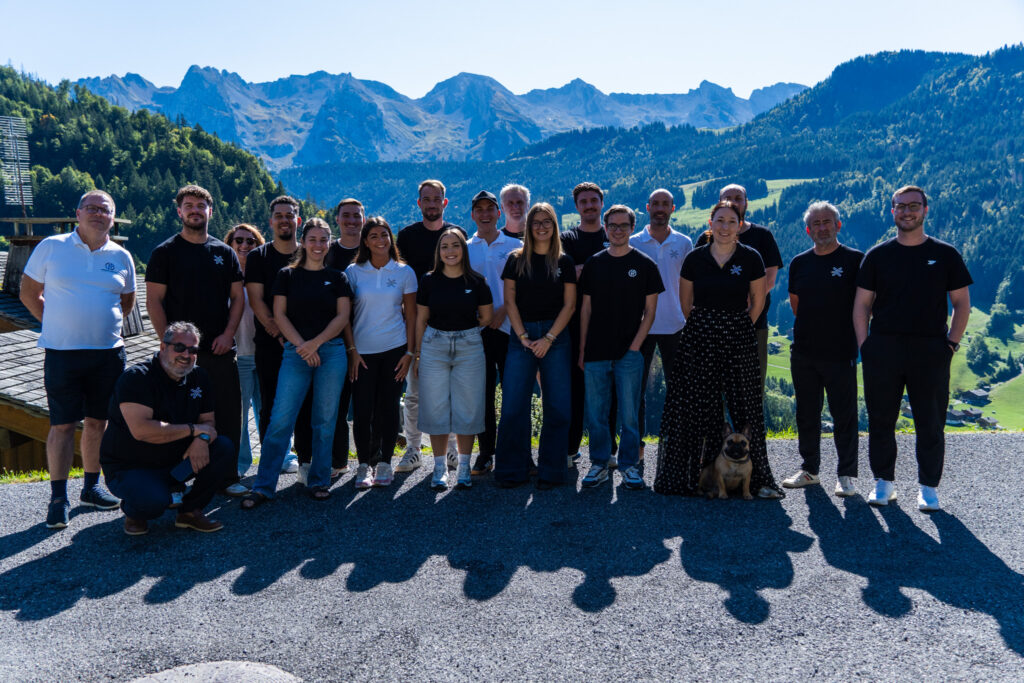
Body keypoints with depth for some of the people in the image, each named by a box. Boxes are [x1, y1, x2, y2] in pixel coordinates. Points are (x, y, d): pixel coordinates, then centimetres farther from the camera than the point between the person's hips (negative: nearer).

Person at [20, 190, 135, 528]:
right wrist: (59, 325, 2)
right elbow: (29, 293, 7)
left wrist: (105, 325, 8)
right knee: (62, 424, -1)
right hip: (61, 352, -3)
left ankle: (91, 487, 25)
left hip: (108, 352, 3)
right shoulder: (51, 247, 1)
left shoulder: (121, 257, 7)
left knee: (97, 421, 11)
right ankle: (58, 497, 8)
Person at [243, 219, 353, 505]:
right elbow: (279, 314, 3)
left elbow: (343, 316, 3)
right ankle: (263, 486, 1)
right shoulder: (287, 275, 9)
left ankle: (319, 481, 17)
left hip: (332, 351, 1)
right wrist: (301, 346, -9)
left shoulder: (337, 278, 11)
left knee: (325, 420, 4)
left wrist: (315, 343, -9)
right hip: (295, 352, -1)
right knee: (281, 418, -6)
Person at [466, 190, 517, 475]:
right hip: (476, 330, 2)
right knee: (482, 391, 4)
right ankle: (485, 452, 14)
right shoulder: (464, 249, 13)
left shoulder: (515, 246, 8)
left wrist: (502, 310, -12)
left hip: (508, 326, -1)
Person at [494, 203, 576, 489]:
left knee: (557, 406, 0)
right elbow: (510, 301, 3)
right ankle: (512, 470, 9)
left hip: (556, 336, 0)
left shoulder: (564, 262, 7)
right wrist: (523, 337, -7)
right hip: (522, 335, 0)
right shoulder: (516, 260, 7)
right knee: (513, 406, -3)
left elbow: (569, 305, 2)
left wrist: (548, 338, -8)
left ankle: (551, 471, 11)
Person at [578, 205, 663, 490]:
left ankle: (629, 465, 16)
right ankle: (599, 464, 19)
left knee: (629, 415, 3)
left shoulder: (644, 264, 3)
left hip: (629, 353, -2)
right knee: (595, 414, 6)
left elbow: (649, 311, 2)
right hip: (596, 352, 2)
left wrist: (635, 345, -8)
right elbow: (586, 309, 10)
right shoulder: (594, 263, 9)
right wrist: (582, 349, 6)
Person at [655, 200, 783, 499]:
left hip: (739, 337, -1)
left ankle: (755, 478, 11)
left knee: (745, 406, 0)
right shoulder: (695, 259, 1)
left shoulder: (751, 258, -1)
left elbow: (758, 301, 9)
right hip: (699, 339, 1)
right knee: (697, 407, 2)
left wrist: (738, 328, 11)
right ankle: (697, 476, 15)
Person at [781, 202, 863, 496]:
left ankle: (846, 475, 14)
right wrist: (812, 328, 12)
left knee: (844, 416, 2)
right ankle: (809, 469, 25)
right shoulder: (799, 263, 9)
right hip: (804, 351, 4)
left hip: (840, 352, -4)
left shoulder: (855, 260, -4)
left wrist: (851, 332, 1)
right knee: (807, 414, 12)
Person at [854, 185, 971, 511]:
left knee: (931, 423, 4)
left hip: (930, 351, -1)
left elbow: (962, 303, 8)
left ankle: (928, 487, 17)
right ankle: (884, 482, 20)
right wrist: (864, 346, -2)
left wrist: (951, 343, -3)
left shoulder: (945, 255, 6)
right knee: (881, 420, 6)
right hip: (882, 348, 1)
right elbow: (862, 304, 7)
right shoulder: (877, 255, 7)